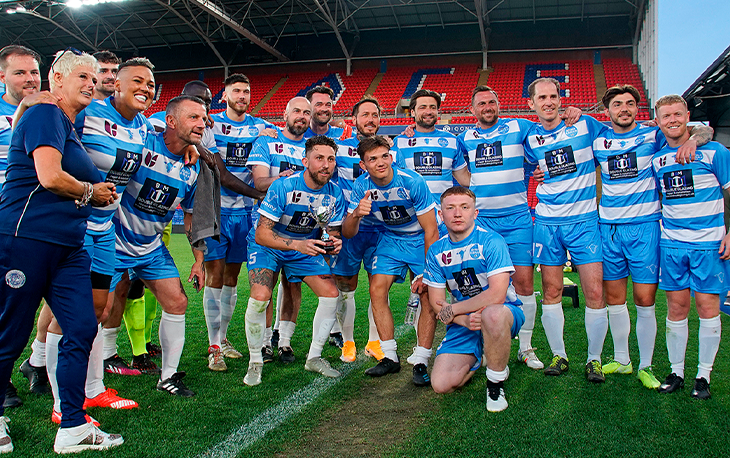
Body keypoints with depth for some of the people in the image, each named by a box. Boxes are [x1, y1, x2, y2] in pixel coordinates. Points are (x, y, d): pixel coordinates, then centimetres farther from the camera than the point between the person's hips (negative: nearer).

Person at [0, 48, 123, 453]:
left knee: (83, 328, 1)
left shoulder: (72, 129, 19)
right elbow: (50, 177, -20)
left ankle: (73, 429, 9)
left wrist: (100, 192, 6)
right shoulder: (45, 115, -8)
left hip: (67, 246, 9)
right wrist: (90, 191, -5)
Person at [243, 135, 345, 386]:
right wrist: (298, 244, -43)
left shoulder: (335, 194, -13)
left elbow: (331, 233, -2)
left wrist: (333, 244, -27)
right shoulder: (283, 187, -27)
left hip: (306, 247, 4)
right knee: (260, 297, -25)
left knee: (331, 294, -10)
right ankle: (255, 362, -2)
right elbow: (262, 233, -28)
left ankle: (314, 357, 10)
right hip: (268, 247, -4)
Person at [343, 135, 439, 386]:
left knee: (428, 295, -16)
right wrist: (356, 215, -36)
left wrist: (427, 273, -20)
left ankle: (420, 363, -7)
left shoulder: (412, 182, -26)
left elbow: (431, 231, -19)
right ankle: (390, 357, 1)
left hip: (421, 239, -3)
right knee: (377, 289, -11)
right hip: (390, 238, 4)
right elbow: (348, 233, -12)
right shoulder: (362, 186, -14)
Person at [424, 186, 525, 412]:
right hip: (463, 320, 4)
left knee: (492, 314, -42)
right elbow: (437, 302, 0)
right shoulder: (436, 251, 0)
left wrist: (453, 310, -16)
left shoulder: (491, 241, -16)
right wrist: (465, 320, -19)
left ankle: (496, 382, -15)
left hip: (505, 312, -4)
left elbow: (496, 295, -25)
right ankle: (477, 358, 21)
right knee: (441, 384, -13)